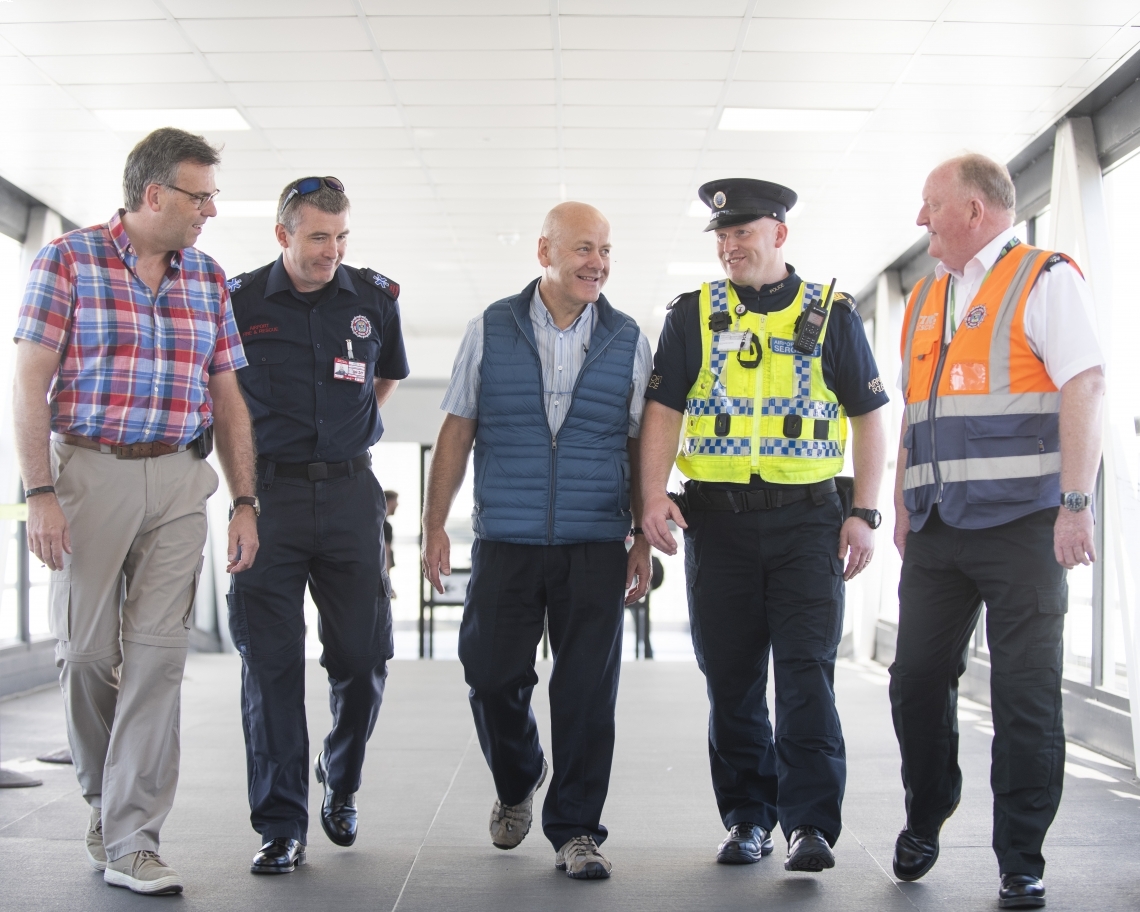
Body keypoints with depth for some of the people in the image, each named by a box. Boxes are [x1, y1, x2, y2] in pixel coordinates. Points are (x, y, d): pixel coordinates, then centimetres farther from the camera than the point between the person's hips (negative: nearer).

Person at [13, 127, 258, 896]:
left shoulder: (209, 280, 10)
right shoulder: (67, 261, -2)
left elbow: (227, 398, 13)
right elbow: (30, 384, -6)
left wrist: (245, 501, 6)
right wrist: (40, 493, -13)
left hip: (177, 482, 3)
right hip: (89, 471, -3)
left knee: (158, 655, -4)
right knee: (88, 649, 4)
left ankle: (130, 843, -1)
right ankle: (106, 796, 28)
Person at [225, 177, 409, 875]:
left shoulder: (376, 298, 6)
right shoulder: (239, 301, -1)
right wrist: (244, 454, 9)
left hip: (349, 490, 2)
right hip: (269, 494, -2)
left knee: (364, 656, 4)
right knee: (272, 660, -3)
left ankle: (341, 786, 29)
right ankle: (282, 826, 4)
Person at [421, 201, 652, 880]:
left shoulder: (627, 340, 6)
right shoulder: (490, 330, 5)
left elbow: (641, 446, 9)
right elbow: (458, 432, 7)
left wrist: (644, 539, 4)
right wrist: (435, 524, 3)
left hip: (596, 546, 0)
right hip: (506, 543, 0)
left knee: (588, 692, 0)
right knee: (492, 677, 4)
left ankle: (576, 830, 12)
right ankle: (517, 783, 33)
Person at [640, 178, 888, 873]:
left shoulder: (831, 314, 6)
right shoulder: (694, 315, 9)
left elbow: (869, 418, 6)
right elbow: (664, 411, 4)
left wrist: (865, 513, -2)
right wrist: (654, 495, -10)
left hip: (807, 516, -2)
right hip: (718, 518, 2)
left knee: (806, 672, -8)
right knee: (731, 678, 6)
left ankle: (811, 823, -4)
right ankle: (748, 818, 17)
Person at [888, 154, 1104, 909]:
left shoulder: (1047, 280, -2)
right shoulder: (926, 298, 19)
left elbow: (1085, 390, -11)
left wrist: (1075, 505, -19)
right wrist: (903, 504, 14)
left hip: (1021, 526, -6)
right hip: (937, 530, 6)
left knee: (1026, 696, -2)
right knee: (918, 680, 7)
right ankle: (924, 820, 29)